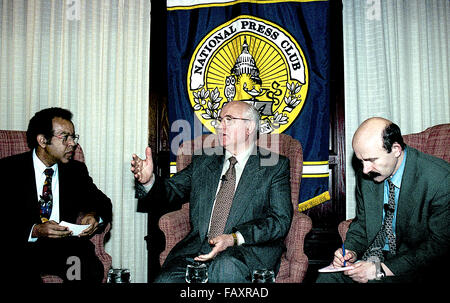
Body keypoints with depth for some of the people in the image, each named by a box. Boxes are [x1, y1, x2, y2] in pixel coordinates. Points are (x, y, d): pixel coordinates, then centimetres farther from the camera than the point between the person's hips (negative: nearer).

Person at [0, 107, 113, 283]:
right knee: (25, 274, -34)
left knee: (92, 270, -27)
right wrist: (35, 231, -23)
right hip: (23, 246, -2)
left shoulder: (76, 170, 11)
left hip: (65, 246, 3)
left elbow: (103, 202, 14)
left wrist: (93, 215, -9)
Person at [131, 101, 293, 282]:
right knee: (166, 278, -24)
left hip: (250, 251, -2)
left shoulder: (275, 167, 6)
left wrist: (234, 238, -16)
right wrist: (148, 180, -10)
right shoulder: (202, 163, 19)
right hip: (196, 249, 3)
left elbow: (281, 220, -3)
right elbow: (171, 191, 13)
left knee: (225, 267, -35)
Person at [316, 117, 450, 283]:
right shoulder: (366, 175, -2)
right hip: (373, 255, 5)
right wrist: (352, 251, -9)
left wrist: (381, 270, -23)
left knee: (373, 281, -30)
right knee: (327, 276, -14)